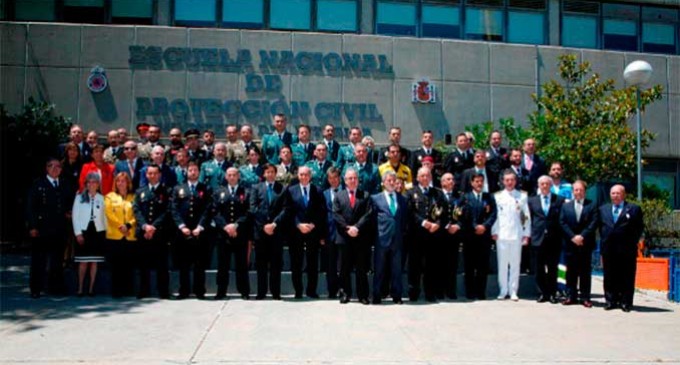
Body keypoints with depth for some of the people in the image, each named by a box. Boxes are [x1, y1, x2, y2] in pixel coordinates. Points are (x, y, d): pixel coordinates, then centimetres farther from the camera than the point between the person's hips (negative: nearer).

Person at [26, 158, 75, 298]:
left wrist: (68, 212, 3)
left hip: (59, 229, 4)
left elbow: (70, 201, 23)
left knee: (58, 259, 11)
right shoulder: (38, 184, -3)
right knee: (39, 260, 2)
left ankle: (56, 287, 21)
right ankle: (36, 289, 11)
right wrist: (32, 226, -11)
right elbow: (30, 206, -5)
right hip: (42, 228, -4)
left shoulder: (65, 184, 10)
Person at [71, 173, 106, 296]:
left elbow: (104, 216, 5)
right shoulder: (79, 197, 5)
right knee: (83, 262, -1)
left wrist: (106, 232, -3)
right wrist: (78, 233, -5)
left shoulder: (101, 199, 6)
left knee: (94, 262, 4)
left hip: (98, 232, 1)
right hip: (83, 231, -1)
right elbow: (75, 216, 1)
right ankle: (80, 288, 8)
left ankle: (91, 288, 10)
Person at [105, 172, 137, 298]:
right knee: (116, 264, -2)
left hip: (130, 235, 1)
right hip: (115, 235, -1)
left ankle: (128, 290, 10)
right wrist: (120, 226, -12)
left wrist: (128, 225, -13)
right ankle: (116, 291, 3)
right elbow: (109, 213, -1)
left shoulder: (133, 197, 11)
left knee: (129, 264, 3)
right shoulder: (110, 197, 11)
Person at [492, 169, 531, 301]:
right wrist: (494, 232, -1)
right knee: (502, 264, 3)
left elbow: (527, 217, 6)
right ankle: (503, 291, 12)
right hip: (501, 235, 0)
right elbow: (493, 215, 5)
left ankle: (513, 291, 11)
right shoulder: (497, 196, 6)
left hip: (517, 235, 0)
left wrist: (526, 234, 2)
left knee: (515, 264, 3)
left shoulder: (522, 196, 6)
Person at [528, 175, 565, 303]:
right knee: (539, 269, 3)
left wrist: (561, 237, -4)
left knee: (552, 269, 6)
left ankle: (552, 293, 14)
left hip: (554, 240, -1)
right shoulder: (532, 201, 10)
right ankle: (542, 293, 12)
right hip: (537, 239, 1)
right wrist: (530, 234, 3)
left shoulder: (559, 200, 4)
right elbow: (530, 219, 10)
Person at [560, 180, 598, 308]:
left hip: (585, 244, -2)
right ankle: (571, 296, 11)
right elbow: (562, 223, 3)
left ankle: (585, 297, 7)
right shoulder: (566, 206, 11)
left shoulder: (592, 205, 4)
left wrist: (582, 236, -14)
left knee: (585, 271, 2)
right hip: (570, 244, 2)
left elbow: (593, 223, -5)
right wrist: (573, 237, -9)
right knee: (571, 271, 6)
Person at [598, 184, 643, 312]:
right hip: (608, 249, 3)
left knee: (627, 277, 1)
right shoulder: (603, 209, 14)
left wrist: (633, 242, -5)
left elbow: (639, 228, 2)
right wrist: (604, 241, 6)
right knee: (609, 277, 7)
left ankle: (625, 302, 7)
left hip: (627, 249, -3)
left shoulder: (634, 209, 3)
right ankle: (611, 301, 14)